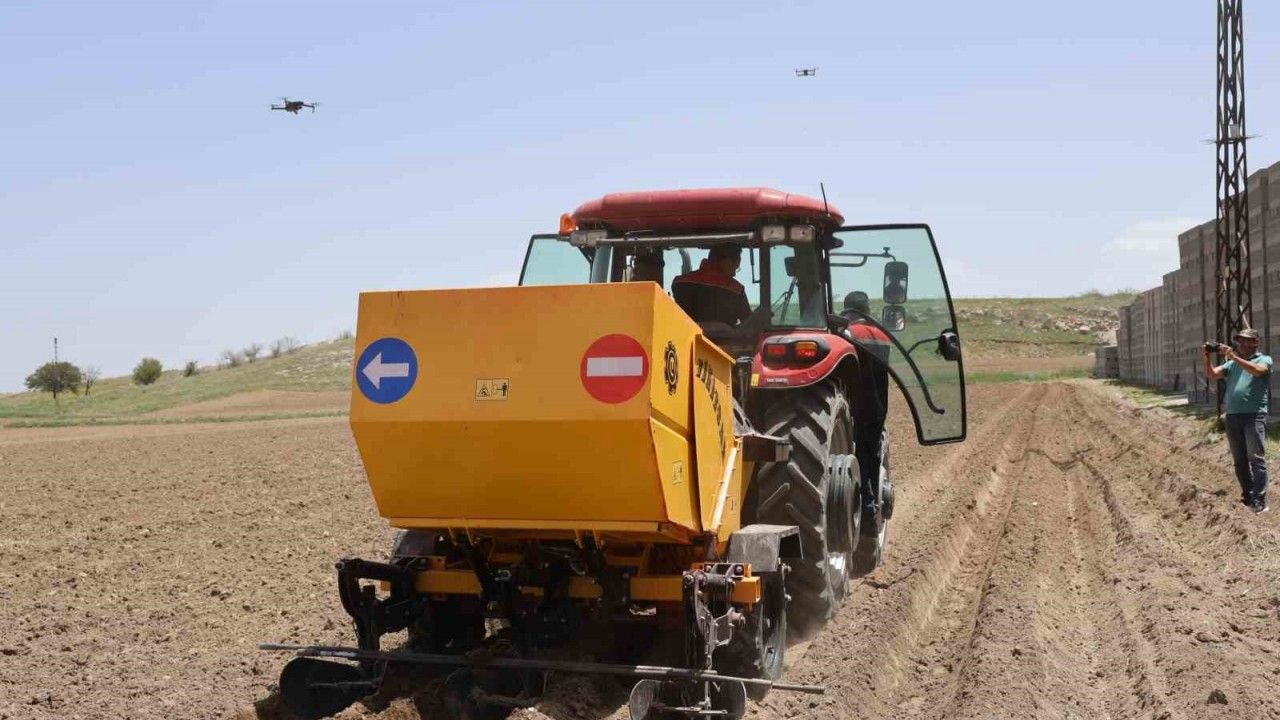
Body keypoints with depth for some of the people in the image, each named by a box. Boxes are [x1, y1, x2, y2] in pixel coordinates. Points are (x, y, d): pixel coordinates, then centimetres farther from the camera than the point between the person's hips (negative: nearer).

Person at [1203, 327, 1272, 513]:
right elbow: (1212, 375, 9)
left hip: (1254, 415, -6)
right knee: (1239, 461, 9)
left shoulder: (1264, 359, 4)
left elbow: (1257, 370, -18)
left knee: (1256, 458, -10)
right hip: (1232, 416, 6)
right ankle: (1247, 496, 18)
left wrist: (1233, 356, -22)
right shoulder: (1231, 363, 19)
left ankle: (1259, 502, -12)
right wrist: (1207, 358, -6)